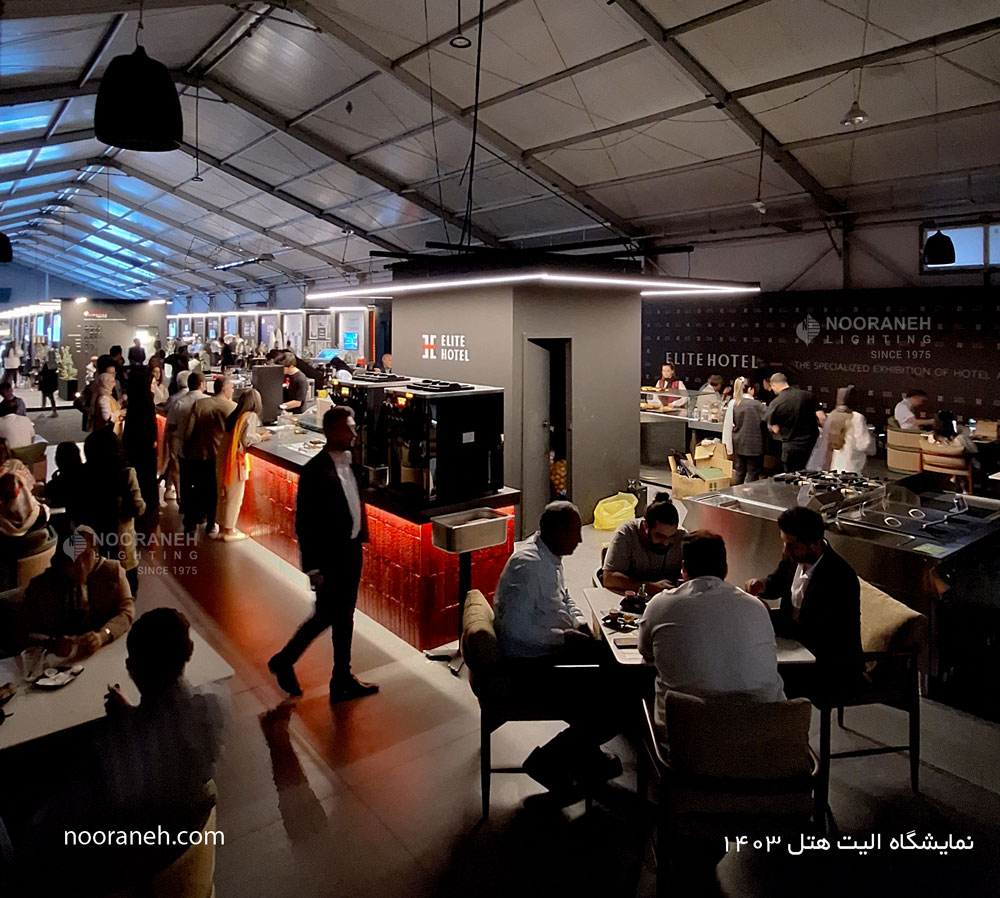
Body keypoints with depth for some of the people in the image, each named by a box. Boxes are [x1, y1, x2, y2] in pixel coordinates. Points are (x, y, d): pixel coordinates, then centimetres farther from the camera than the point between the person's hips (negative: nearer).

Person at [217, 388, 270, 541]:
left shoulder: (234, 415, 12)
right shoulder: (251, 416, -10)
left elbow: (237, 435, 8)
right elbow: (247, 439, -18)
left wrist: (257, 433, 13)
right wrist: (261, 437, -1)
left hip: (223, 458, 8)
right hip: (236, 460, -8)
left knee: (224, 495, 16)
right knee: (235, 497, 3)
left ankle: (224, 527, 27)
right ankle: (229, 531, 10)